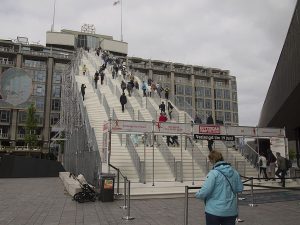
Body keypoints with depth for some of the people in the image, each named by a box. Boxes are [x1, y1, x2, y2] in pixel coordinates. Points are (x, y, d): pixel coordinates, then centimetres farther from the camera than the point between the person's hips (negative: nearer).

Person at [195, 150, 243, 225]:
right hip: (231, 211, 5)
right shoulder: (234, 172, 0)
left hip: (214, 211, -5)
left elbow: (204, 192, -20)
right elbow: (240, 188, 9)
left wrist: (197, 194, 1)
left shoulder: (213, 173, -17)